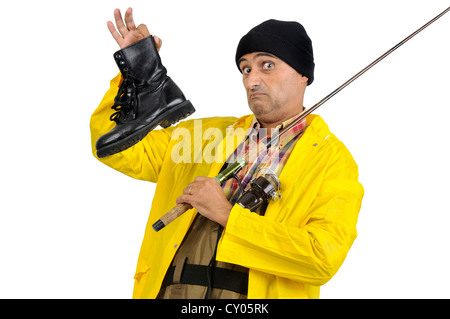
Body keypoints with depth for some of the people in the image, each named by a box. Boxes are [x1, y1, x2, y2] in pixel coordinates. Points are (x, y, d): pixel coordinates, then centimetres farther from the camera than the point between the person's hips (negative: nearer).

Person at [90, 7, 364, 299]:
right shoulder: (208, 134, 16)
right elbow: (118, 149, 17)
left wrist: (227, 214, -12)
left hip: (253, 295, -3)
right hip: (170, 288, 4)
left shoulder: (334, 161, 1)